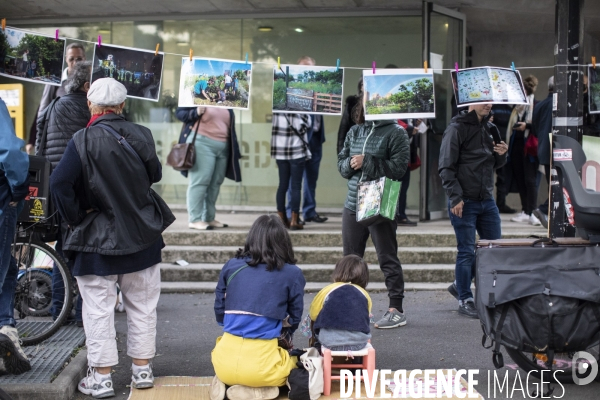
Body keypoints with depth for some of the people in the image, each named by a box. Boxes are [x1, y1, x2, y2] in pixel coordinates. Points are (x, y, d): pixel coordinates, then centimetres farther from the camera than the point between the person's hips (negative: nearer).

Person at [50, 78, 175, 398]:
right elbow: (155, 174, 9)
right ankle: (142, 370, 24)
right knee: (142, 306, 15)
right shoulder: (141, 135, -5)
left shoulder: (84, 140, -16)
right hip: (143, 233, 4)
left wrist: (75, 218, -10)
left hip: (97, 240, -4)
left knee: (98, 309, 7)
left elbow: (59, 183, -22)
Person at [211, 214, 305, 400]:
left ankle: (224, 382, 7)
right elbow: (294, 320, 8)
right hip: (261, 365, -4)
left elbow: (219, 313, 13)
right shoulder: (293, 274, -2)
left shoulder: (231, 266, 4)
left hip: (225, 361, 4)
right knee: (295, 363, 28)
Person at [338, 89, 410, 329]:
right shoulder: (355, 132, 12)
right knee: (351, 258, 13)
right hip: (353, 204, 7)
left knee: (387, 259, 0)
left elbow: (398, 167, -15)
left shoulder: (395, 132, -7)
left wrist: (366, 162, -16)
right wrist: (350, 163, -7)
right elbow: (341, 163, 15)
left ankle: (396, 310, 6)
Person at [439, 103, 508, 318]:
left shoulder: (489, 128, 12)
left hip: (487, 200, 7)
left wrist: (501, 154, -1)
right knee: (467, 252, -2)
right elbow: (446, 168, -12)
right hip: (464, 202, -7)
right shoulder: (457, 128, -9)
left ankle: (460, 285, 26)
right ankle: (465, 300, 10)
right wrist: (455, 198, -18)